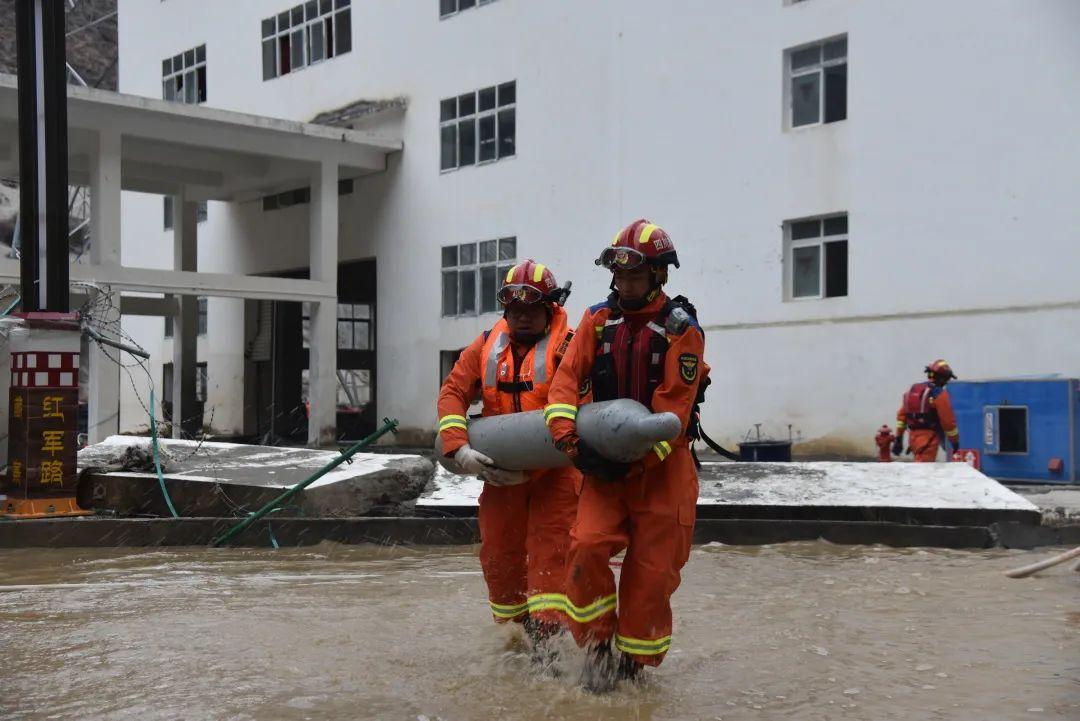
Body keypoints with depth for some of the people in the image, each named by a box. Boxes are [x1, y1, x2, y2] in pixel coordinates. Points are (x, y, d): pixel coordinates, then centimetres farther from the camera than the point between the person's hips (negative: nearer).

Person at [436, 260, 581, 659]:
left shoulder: (566, 345, -6)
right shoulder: (487, 346, 8)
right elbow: (453, 392, 4)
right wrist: (459, 449, -11)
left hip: (553, 471, -5)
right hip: (499, 472, 5)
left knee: (549, 554, -11)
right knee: (498, 556, 11)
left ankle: (548, 641, -12)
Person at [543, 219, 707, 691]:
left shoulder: (681, 328, -9)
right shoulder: (598, 320, 4)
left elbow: (673, 410, -14)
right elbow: (567, 378, -2)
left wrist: (634, 462, -21)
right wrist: (568, 438, -18)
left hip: (662, 465, -3)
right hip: (605, 460, 3)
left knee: (650, 568, 1)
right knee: (587, 546, -15)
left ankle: (633, 663, 18)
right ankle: (599, 645, 5)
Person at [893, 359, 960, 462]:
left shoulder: (913, 390, 12)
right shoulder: (940, 395, -10)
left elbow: (902, 414, 12)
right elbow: (948, 421, -10)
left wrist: (898, 438, 14)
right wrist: (955, 441, 4)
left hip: (913, 437, 8)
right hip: (929, 439, -8)